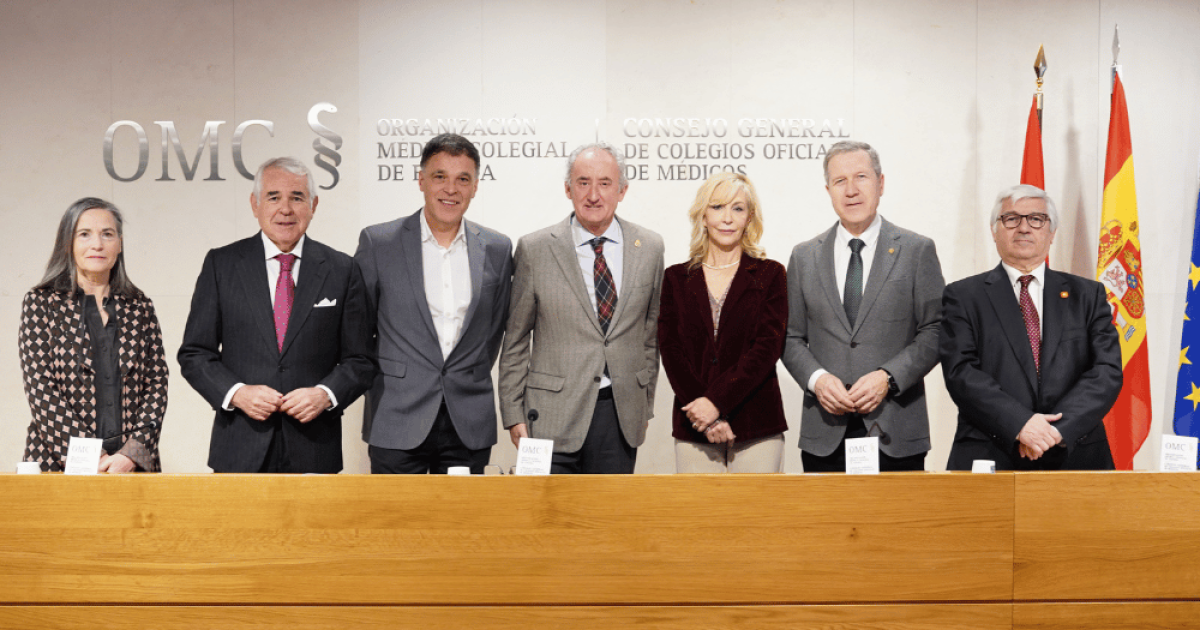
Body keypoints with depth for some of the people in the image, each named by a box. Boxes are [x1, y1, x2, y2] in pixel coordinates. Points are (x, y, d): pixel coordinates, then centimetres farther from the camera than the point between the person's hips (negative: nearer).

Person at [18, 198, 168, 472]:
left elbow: (157, 384, 5)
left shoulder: (140, 307, 10)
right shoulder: (41, 303, 3)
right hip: (60, 465, -2)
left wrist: (132, 452, -9)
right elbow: (40, 390, -4)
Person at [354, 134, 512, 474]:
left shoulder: (497, 249, 6)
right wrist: (378, 378, 6)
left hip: (469, 424, 2)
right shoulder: (378, 242, -1)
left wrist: (472, 379, 11)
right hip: (398, 421, -2)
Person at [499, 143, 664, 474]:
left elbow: (651, 333, 13)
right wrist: (513, 414, 0)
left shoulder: (650, 247, 5)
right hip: (553, 415, -2)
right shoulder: (534, 249, -3)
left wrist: (645, 404, 13)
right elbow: (515, 342, 2)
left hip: (621, 414, 2)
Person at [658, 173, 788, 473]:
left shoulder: (770, 275, 6)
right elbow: (670, 351, 2)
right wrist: (707, 419, -10)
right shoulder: (676, 278, 10)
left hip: (757, 428, -1)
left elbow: (767, 348, -4)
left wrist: (716, 401, -14)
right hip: (693, 428, 1)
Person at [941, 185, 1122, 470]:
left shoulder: (1087, 295, 12)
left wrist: (1059, 428, -13)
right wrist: (1019, 424, -17)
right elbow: (960, 372, -5)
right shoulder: (963, 296, 6)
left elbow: (1108, 371, 2)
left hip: (1074, 456, 2)